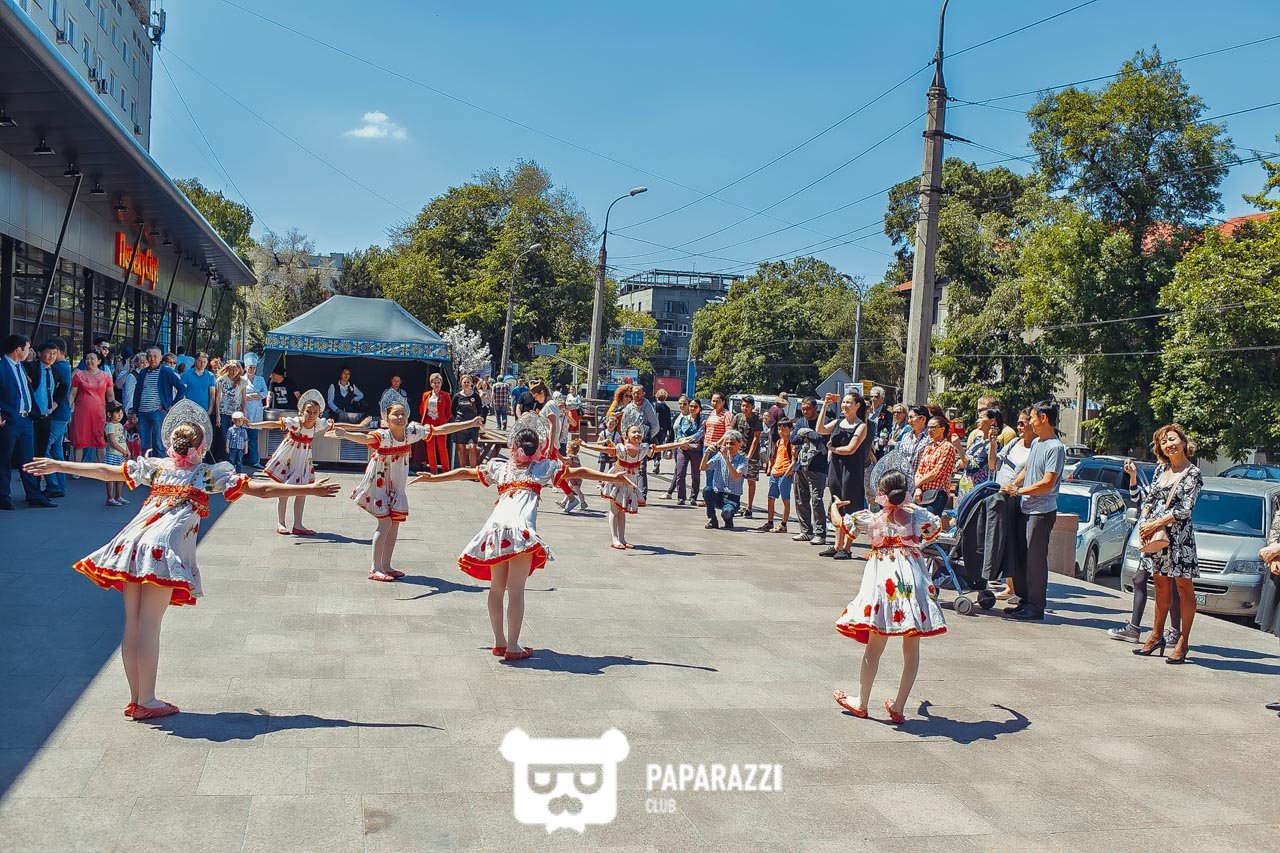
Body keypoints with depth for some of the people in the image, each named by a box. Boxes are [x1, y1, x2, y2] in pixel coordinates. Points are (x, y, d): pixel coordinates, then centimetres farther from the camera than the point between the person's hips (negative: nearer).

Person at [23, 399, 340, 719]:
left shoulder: (155, 466, 18)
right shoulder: (211, 474, 9)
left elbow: (105, 471, 25)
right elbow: (262, 489, 5)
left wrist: (56, 465, 38)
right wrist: (310, 489, 7)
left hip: (131, 545, 5)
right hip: (165, 551, -5)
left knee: (132, 624, 9)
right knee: (149, 626, -2)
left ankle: (135, 698, 19)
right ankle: (146, 702, 6)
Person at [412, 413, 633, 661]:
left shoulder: (499, 467, 22)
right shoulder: (544, 468, 15)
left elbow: (465, 472, 30)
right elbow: (578, 472, 15)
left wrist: (432, 477, 42)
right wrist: (613, 478, 19)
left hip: (495, 529, 4)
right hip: (521, 531, -4)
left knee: (497, 589, 14)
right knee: (516, 591, -2)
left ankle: (499, 642, 21)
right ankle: (512, 647, -1)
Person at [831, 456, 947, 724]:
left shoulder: (869, 519, -2)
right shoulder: (917, 515, 3)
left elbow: (838, 522, 12)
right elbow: (938, 527, 23)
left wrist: (835, 506, 32)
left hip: (884, 580, -1)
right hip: (914, 581, 1)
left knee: (874, 647, 9)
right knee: (912, 648, 9)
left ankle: (861, 703, 21)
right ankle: (899, 707, 12)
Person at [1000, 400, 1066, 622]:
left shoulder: (1055, 448, -14)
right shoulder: (1035, 443, 14)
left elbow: (1047, 483, -19)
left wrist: (1019, 491, -14)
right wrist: (1012, 485, 7)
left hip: (1042, 511, -9)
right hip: (1026, 508, 9)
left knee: (1036, 559, -4)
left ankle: (1035, 607, 3)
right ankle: (1024, 600, 23)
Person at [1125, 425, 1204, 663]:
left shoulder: (1193, 474, -6)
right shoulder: (1161, 469, 12)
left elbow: (1185, 509, -13)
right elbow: (1149, 498, 13)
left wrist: (1157, 524, -17)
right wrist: (1143, 522, -3)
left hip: (1179, 536, -6)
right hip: (1154, 535, 6)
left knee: (1184, 588, 0)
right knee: (1161, 587, 14)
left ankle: (1182, 643, 4)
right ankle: (1156, 636, 22)